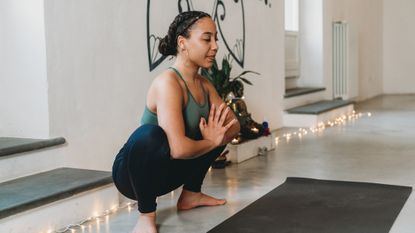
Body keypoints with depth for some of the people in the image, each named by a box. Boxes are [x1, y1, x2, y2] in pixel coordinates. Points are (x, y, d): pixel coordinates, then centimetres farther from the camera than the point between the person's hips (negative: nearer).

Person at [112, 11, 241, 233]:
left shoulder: (204, 84, 1)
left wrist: (216, 135, -16)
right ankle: (146, 214, -18)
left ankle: (191, 194, 18)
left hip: (166, 169, 9)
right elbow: (179, 148, -35)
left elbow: (234, 125, 5)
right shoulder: (168, 82, -26)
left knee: (216, 130, 10)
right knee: (150, 134, -40)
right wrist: (212, 142, -16)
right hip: (131, 171, -8)